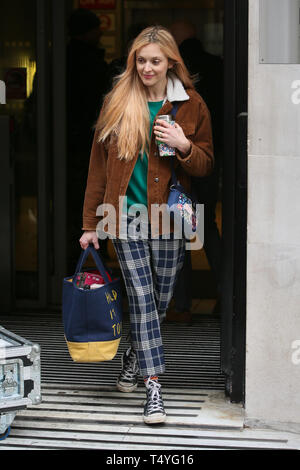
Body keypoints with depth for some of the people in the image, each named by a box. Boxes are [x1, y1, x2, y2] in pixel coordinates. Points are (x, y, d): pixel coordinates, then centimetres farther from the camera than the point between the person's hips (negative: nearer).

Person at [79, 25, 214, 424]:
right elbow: (99, 165, 8)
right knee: (141, 296, -5)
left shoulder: (191, 105, 4)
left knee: (161, 298, 8)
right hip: (125, 212, 0)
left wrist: (184, 145, -16)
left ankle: (135, 355, 36)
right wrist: (90, 224, 5)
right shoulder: (117, 103, 5)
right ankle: (153, 385, -3)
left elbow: (207, 164, 7)